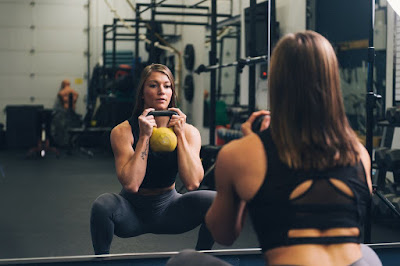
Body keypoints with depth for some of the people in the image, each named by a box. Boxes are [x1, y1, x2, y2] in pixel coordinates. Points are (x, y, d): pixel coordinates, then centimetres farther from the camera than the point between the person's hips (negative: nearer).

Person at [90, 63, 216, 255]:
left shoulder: (188, 131, -7)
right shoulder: (123, 131, -14)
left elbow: (192, 183, -20)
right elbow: (131, 184, -26)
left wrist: (180, 134, -21)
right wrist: (144, 136, -26)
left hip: (168, 208, 2)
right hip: (132, 211, -2)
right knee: (103, 204, -33)